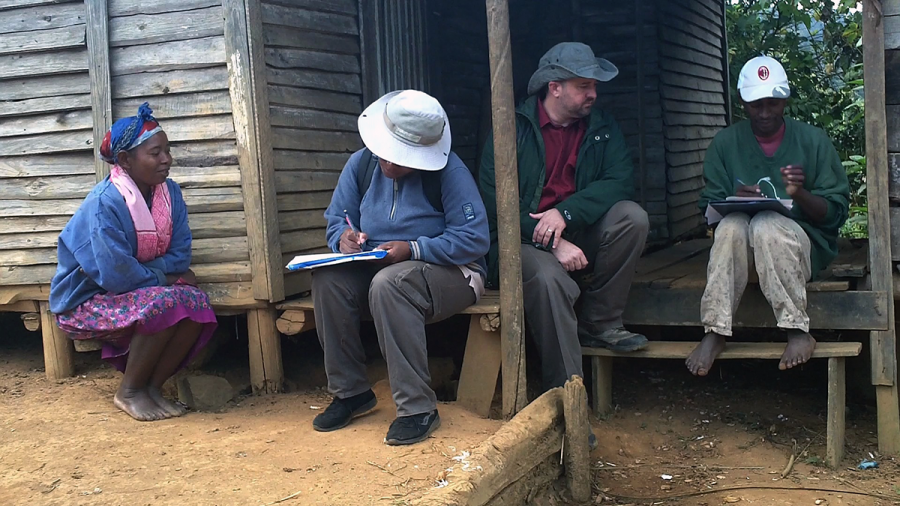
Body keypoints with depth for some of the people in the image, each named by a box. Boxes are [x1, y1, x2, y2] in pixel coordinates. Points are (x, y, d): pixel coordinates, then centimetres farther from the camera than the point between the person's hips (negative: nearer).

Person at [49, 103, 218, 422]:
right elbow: (116, 275, -28)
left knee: (196, 302, -20)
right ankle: (129, 391, -11)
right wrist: (165, 278, -15)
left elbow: (180, 254, -5)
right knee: (166, 303, -31)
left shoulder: (169, 192, -5)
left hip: (135, 291, 6)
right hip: (85, 302, -6)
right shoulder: (104, 204, -25)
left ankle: (152, 386, -5)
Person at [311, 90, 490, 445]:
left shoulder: (449, 171, -14)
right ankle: (350, 391, -9)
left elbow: (475, 239, -19)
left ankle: (418, 409, -31)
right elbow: (336, 219, 10)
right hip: (376, 269, 6)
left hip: (449, 273, -5)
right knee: (327, 278, -24)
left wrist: (413, 249, -27)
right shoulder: (361, 164, 2)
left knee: (388, 283, -37)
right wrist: (344, 238, -15)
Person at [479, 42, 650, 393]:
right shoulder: (514, 127, -5)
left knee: (632, 217, -22)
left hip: (578, 234, 4)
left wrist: (565, 212, -24)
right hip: (523, 241, -4)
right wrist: (554, 244, -22)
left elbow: (621, 181, -7)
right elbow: (494, 204, -12)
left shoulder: (602, 127, 8)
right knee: (549, 278, -36)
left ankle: (598, 324, -9)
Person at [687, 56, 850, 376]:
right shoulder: (725, 143, 6)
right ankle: (714, 333, -32)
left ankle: (797, 331, -28)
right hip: (743, 248, 2)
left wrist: (800, 194, -21)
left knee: (767, 225, -34)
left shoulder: (814, 141, 2)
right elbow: (709, 209, 3)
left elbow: (836, 213, 0)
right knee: (732, 226, -32)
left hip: (802, 245, -1)